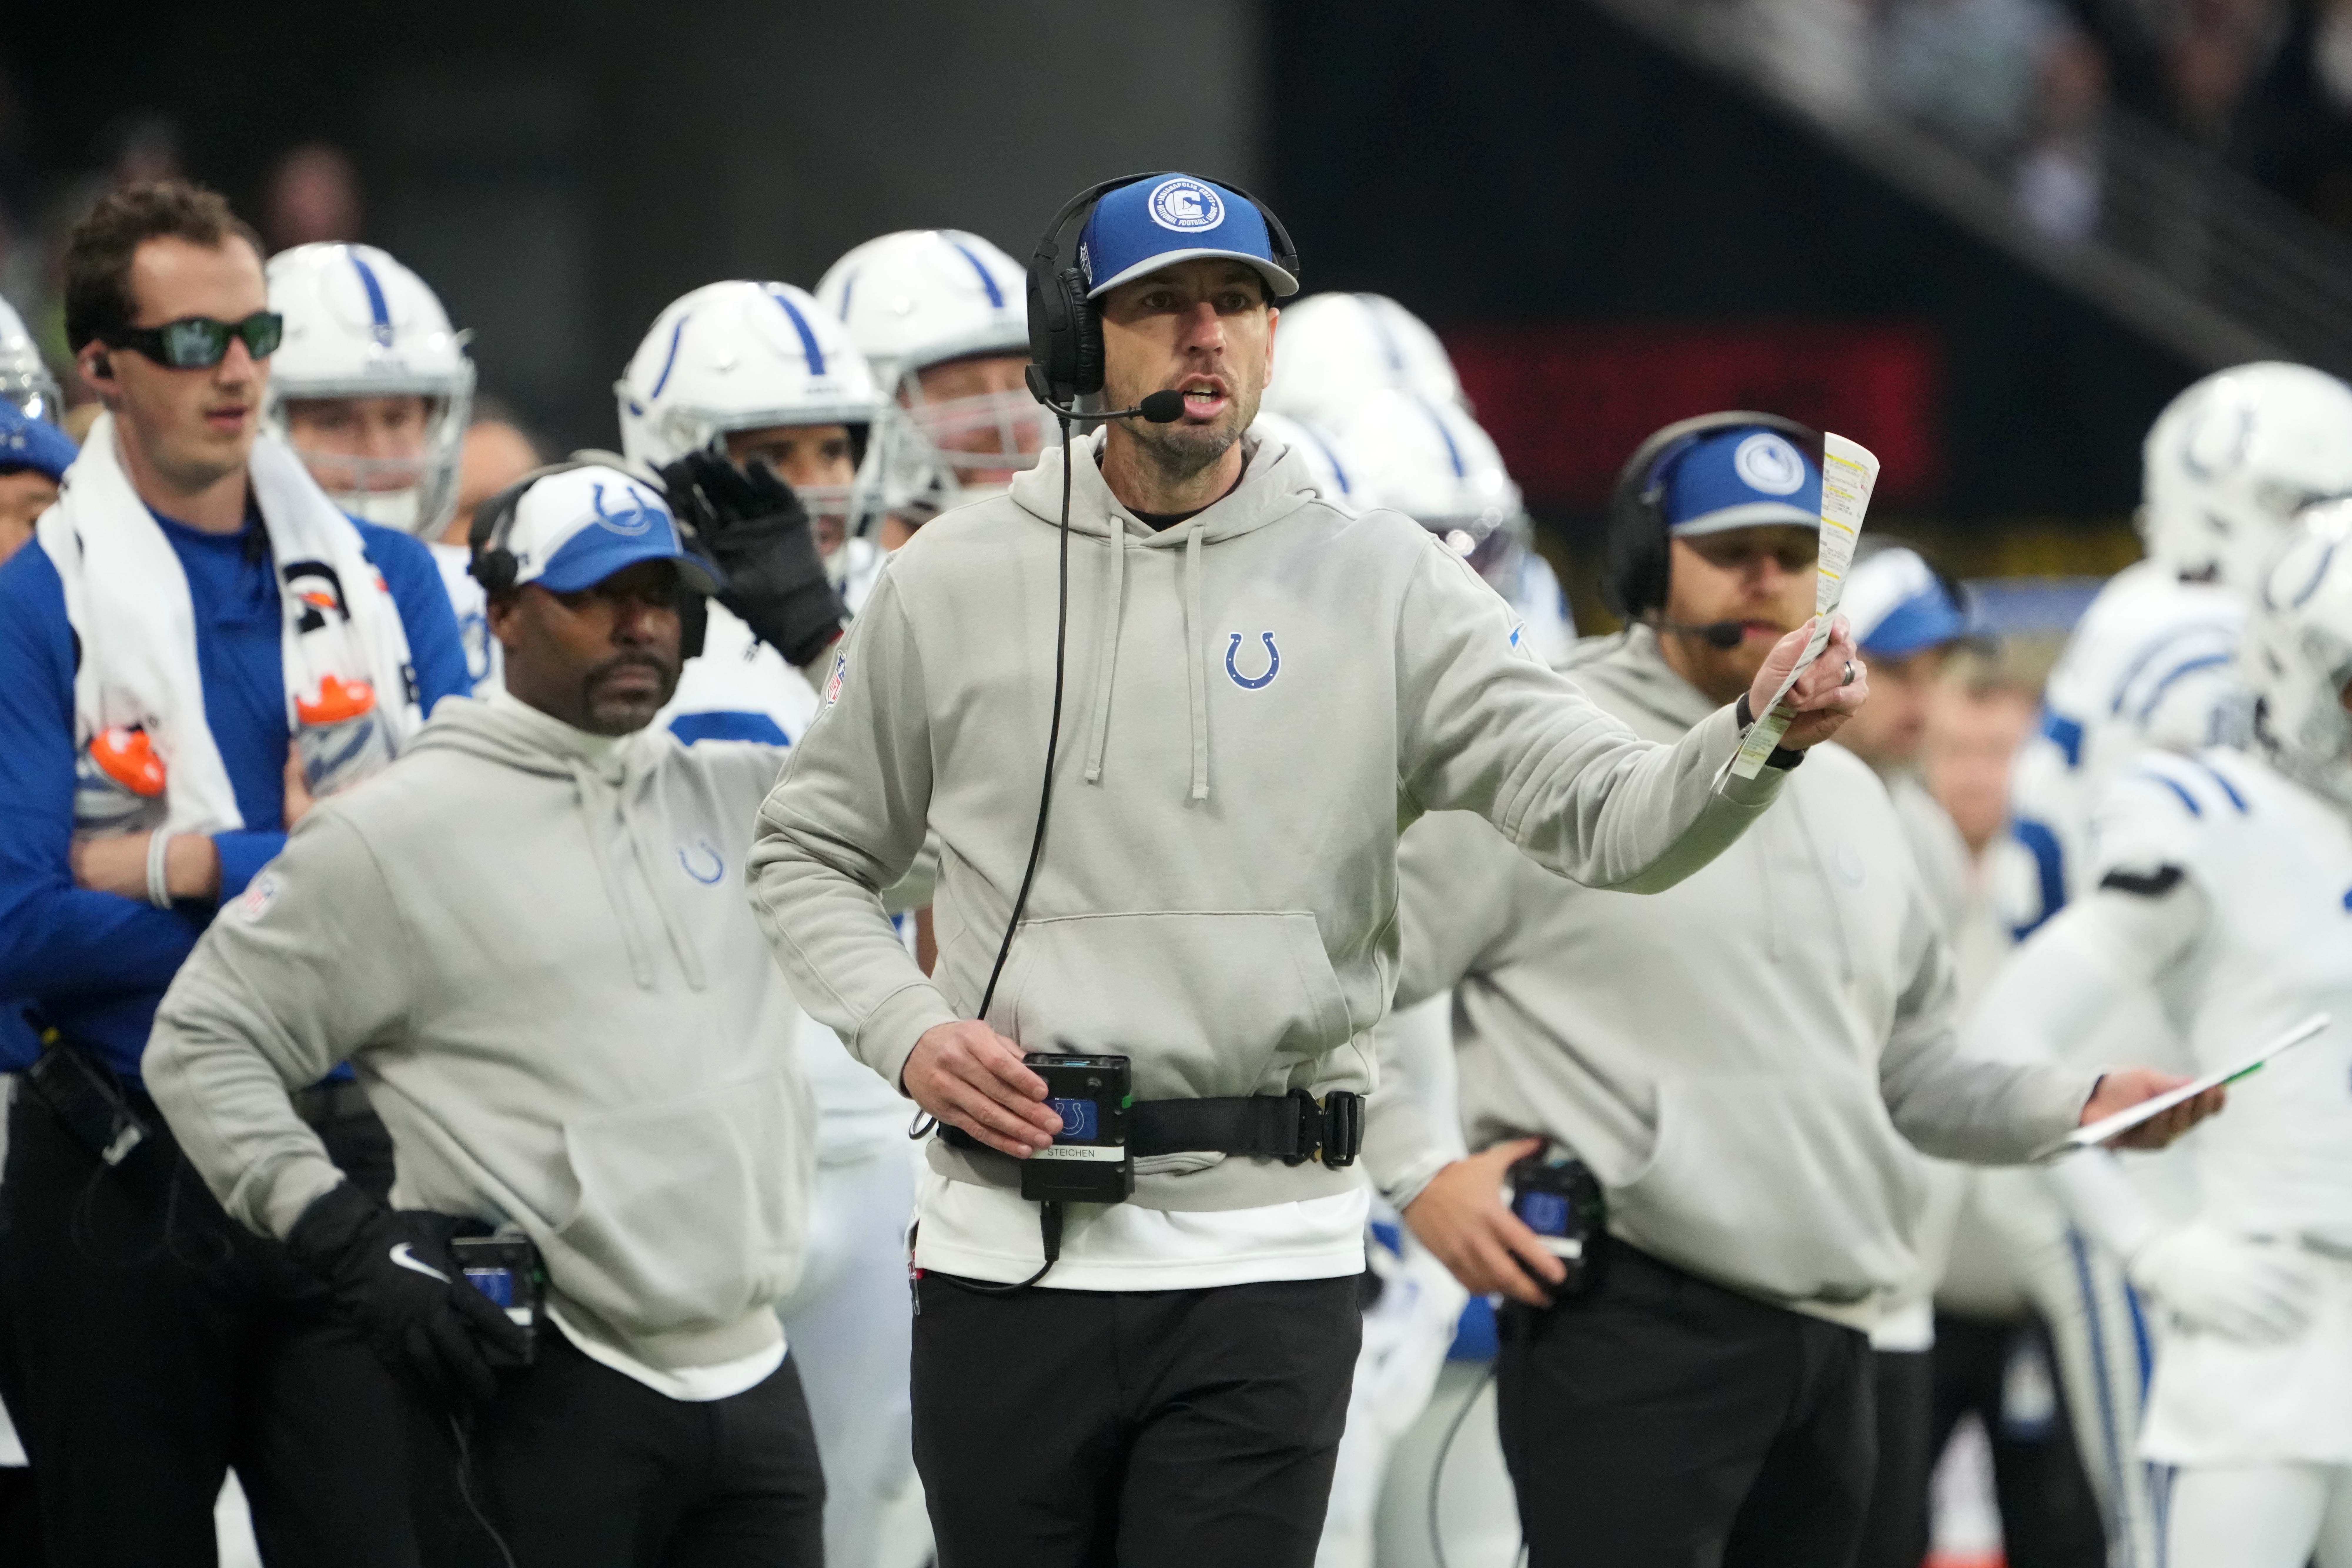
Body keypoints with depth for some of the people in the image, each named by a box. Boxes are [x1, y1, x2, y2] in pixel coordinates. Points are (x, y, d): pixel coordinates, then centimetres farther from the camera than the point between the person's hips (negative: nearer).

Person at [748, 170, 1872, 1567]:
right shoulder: (953, 585, 5)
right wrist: (906, 1029, -3)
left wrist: (1758, 742, -29)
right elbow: (813, 854, 15)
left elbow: (1605, 818, -8)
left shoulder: (1383, 585, 1)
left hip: (1268, 1260, -1)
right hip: (1010, 1243, 1)